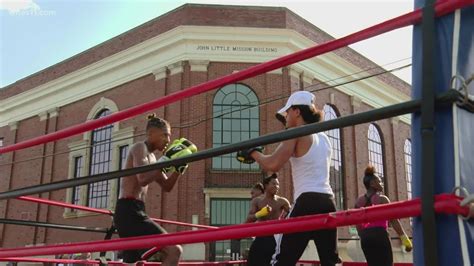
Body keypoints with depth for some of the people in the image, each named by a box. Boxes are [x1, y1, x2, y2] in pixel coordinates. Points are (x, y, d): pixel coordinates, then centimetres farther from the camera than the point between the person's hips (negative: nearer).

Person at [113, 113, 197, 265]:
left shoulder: (151, 157, 22)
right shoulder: (140, 148, -7)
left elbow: (167, 186, 23)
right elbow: (143, 178, -24)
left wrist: (179, 167, 10)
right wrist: (167, 160, -19)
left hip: (132, 213, 10)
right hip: (129, 212, -10)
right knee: (174, 250, -15)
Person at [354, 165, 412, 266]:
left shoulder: (359, 201, 13)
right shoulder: (381, 199, -5)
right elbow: (393, 220, -10)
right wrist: (404, 238, -9)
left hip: (365, 237, 6)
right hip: (380, 235, -6)